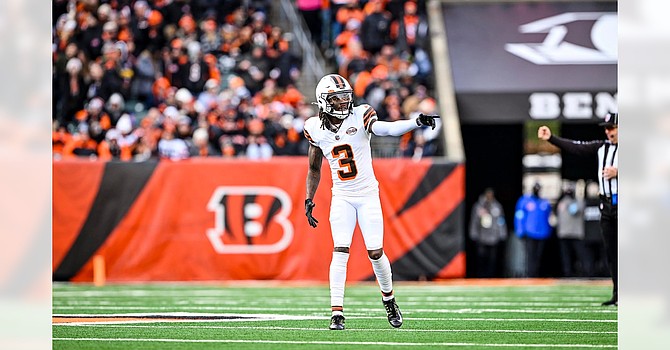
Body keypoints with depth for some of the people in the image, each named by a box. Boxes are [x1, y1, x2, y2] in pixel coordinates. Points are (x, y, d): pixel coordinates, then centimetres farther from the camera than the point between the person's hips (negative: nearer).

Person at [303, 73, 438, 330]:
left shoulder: (360, 117, -12)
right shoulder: (316, 129, -3)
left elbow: (385, 128, -32)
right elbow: (314, 169, 11)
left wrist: (417, 122, -49)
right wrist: (309, 199, 4)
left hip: (368, 195, -1)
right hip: (342, 198, 1)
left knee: (376, 253, -1)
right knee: (340, 251, -11)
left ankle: (389, 300, 25)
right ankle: (337, 313, -11)